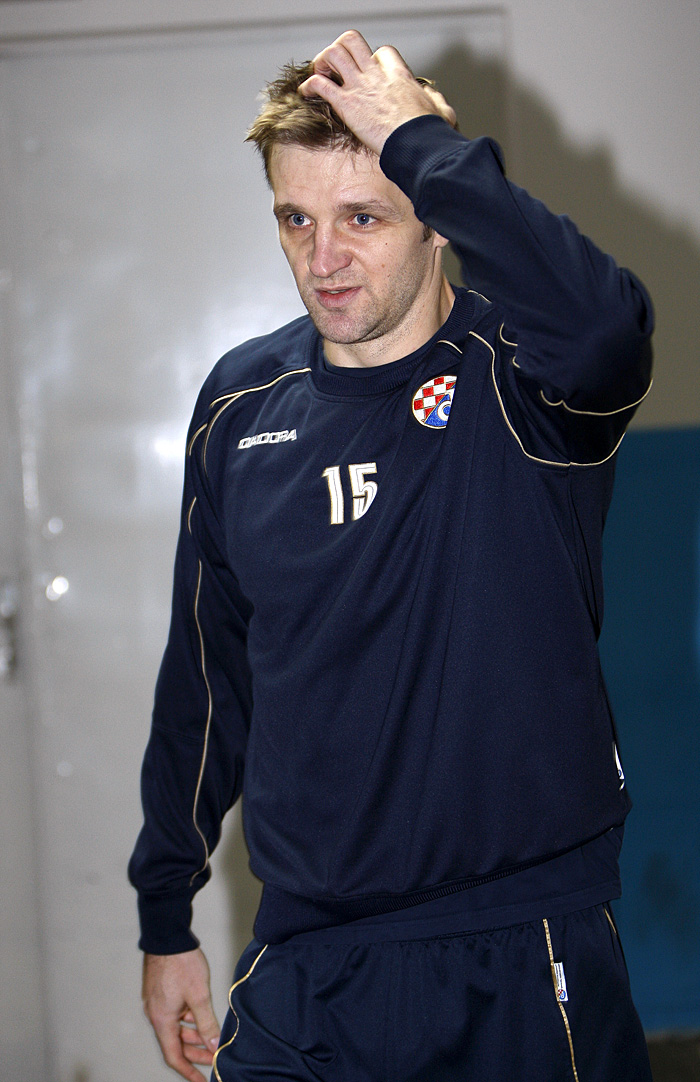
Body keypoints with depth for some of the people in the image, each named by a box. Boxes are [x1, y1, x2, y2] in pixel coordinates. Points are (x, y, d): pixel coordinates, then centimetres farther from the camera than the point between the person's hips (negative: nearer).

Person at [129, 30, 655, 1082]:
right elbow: (204, 678, 12)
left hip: (522, 966, -3)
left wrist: (418, 138, -26)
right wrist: (166, 920, 14)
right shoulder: (241, 403, 4)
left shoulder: (515, 374, -10)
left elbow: (602, 326, -36)